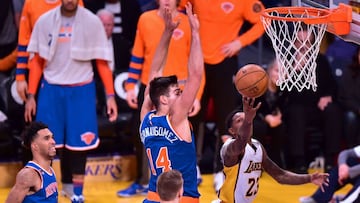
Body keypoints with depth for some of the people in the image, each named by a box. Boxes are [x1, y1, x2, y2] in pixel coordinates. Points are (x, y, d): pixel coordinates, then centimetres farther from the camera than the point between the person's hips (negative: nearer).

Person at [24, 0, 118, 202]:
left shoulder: (92, 22, -6)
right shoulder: (45, 21, -2)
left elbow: (102, 61, -2)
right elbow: (37, 61, 5)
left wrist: (110, 95, -5)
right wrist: (31, 95, 2)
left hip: (81, 89, -1)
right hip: (51, 88, 1)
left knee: (79, 143, 3)